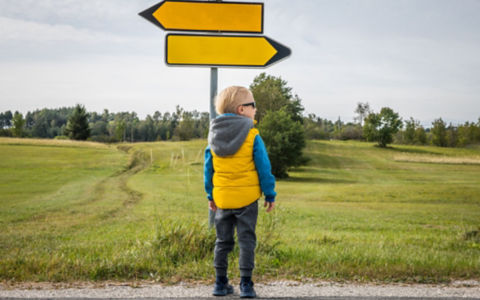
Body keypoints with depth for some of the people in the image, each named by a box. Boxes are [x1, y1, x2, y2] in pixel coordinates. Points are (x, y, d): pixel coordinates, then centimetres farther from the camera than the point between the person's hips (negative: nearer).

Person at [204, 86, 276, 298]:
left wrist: (210, 195, 16)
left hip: (222, 198, 4)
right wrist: (270, 194, 0)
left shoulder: (214, 137, 3)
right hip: (247, 197, -4)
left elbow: (208, 168, 8)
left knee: (223, 241, 13)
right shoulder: (252, 137, -11)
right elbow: (263, 168, -8)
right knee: (246, 240, 2)